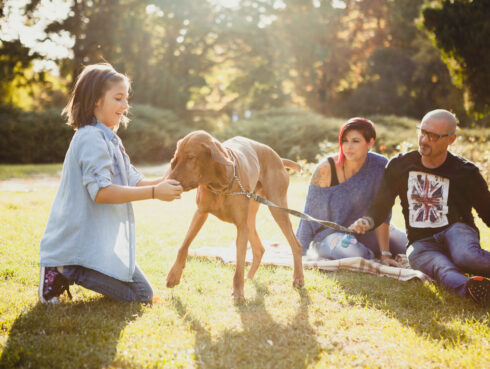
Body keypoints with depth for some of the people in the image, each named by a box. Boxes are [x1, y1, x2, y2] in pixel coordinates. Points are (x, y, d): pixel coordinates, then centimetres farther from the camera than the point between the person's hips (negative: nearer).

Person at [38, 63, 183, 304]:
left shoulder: (108, 139, 18)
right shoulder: (91, 138, -16)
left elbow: (135, 182, 15)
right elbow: (100, 191, -26)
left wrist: (166, 182, -3)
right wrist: (154, 193, -26)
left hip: (104, 242, 10)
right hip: (88, 244, -10)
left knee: (144, 294, 16)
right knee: (141, 295, -9)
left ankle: (66, 269, 9)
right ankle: (64, 271, -8)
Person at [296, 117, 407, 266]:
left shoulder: (380, 167, -15)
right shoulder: (326, 169, -19)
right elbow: (311, 212, -12)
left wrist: (385, 254, -19)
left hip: (364, 230, 3)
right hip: (330, 232, -3)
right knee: (355, 254, -33)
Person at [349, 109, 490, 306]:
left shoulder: (465, 172, 0)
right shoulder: (400, 166, 6)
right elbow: (381, 205, 8)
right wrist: (366, 221, -13)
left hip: (456, 231, -1)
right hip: (421, 243, 1)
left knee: (467, 257, -40)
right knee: (442, 267, -37)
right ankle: (468, 286, -65)